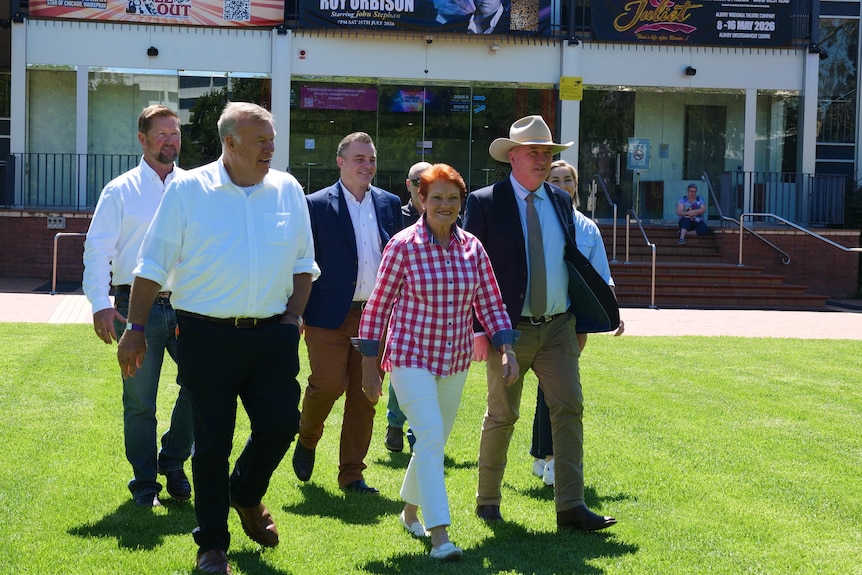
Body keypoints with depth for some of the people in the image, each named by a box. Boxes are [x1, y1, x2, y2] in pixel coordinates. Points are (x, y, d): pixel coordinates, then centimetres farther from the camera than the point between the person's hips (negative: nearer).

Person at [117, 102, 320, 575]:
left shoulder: (288, 190, 7)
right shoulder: (188, 190, -3)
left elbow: (304, 262, 15)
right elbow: (153, 264, -1)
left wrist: (294, 315, 4)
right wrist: (135, 329, -3)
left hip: (272, 336, 3)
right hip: (207, 336, -3)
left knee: (281, 425, -1)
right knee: (212, 442, 3)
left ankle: (246, 495, 31)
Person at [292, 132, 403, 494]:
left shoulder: (389, 204, 10)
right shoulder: (317, 205, -2)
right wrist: (296, 313, -6)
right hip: (329, 315, -4)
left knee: (365, 396, 5)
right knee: (328, 384, -9)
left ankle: (352, 474, 15)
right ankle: (306, 439, 22)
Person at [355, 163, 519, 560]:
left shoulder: (471, 248, 3)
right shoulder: (403, 245, -9)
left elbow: (490, 304, 8)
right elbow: (378, 306, -4)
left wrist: (506, 349, -5)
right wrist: (369, 365, -3)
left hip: (455, 362, 5)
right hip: (410, 358, -5)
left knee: (434, 441, 16)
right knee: (431, 438, -17)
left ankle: (410, 509, 39)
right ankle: (439, 534, -16)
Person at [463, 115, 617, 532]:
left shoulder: (561, 201, 10)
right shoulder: (485, 203, -6)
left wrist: (578, 318, 12)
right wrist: (477, 329, -13)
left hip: (558, 328, 4)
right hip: (510, 329, -4)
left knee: (569, 408, -5)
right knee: (502, 416, 6)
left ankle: (571, 507, -3)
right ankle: (487, 500, 22)